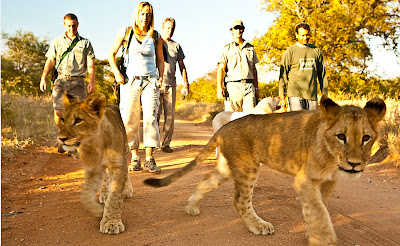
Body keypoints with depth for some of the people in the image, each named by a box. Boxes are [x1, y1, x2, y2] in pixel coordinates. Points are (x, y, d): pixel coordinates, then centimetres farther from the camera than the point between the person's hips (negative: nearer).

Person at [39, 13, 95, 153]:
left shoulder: (85, 43, 13)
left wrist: (92, 81, -9)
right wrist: (43, 78, 1)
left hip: (78, 82, -1)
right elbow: (50, 61, 14)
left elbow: (90, 64, 4)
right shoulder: (57, 42, 17)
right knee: (58, 112, -11)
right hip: (61, 80, 1)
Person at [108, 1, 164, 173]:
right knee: (130, 121, -2)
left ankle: (149, 160, -9)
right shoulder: (125, 33, 4)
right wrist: (117, 73, -3)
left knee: (150, 118, -13)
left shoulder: (155, 37, 7)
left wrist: (160, 77, 5)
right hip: (130, 82, 0)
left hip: (150, 82, 0)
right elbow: (111, 53, 10)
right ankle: (134, 158, 10)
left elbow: (160, 59, 18)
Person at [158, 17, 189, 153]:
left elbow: (182, 66, 16)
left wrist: (186, 84, 6)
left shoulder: (176, 46, 17)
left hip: (170, 85, 2)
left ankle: (166, 143, 4)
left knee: (170, 115, -2)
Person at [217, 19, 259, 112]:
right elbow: (221, 68, 1)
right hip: (233, 86, -2)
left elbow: (254, 69, 20)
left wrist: (256, 88, 15)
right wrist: (219, 88, -11)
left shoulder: (250, 48, 19)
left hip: (249, 86, 2)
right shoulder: (227, 49, 8)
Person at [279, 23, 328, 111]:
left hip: (312, 94, 4)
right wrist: (282, 97, -6)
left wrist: (325, 95, 12)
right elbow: (283, 74, 0)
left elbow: (322, 74, 16)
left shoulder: (316, 51, 13)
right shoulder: (290, 51, 1)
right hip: (295, 94, -4)